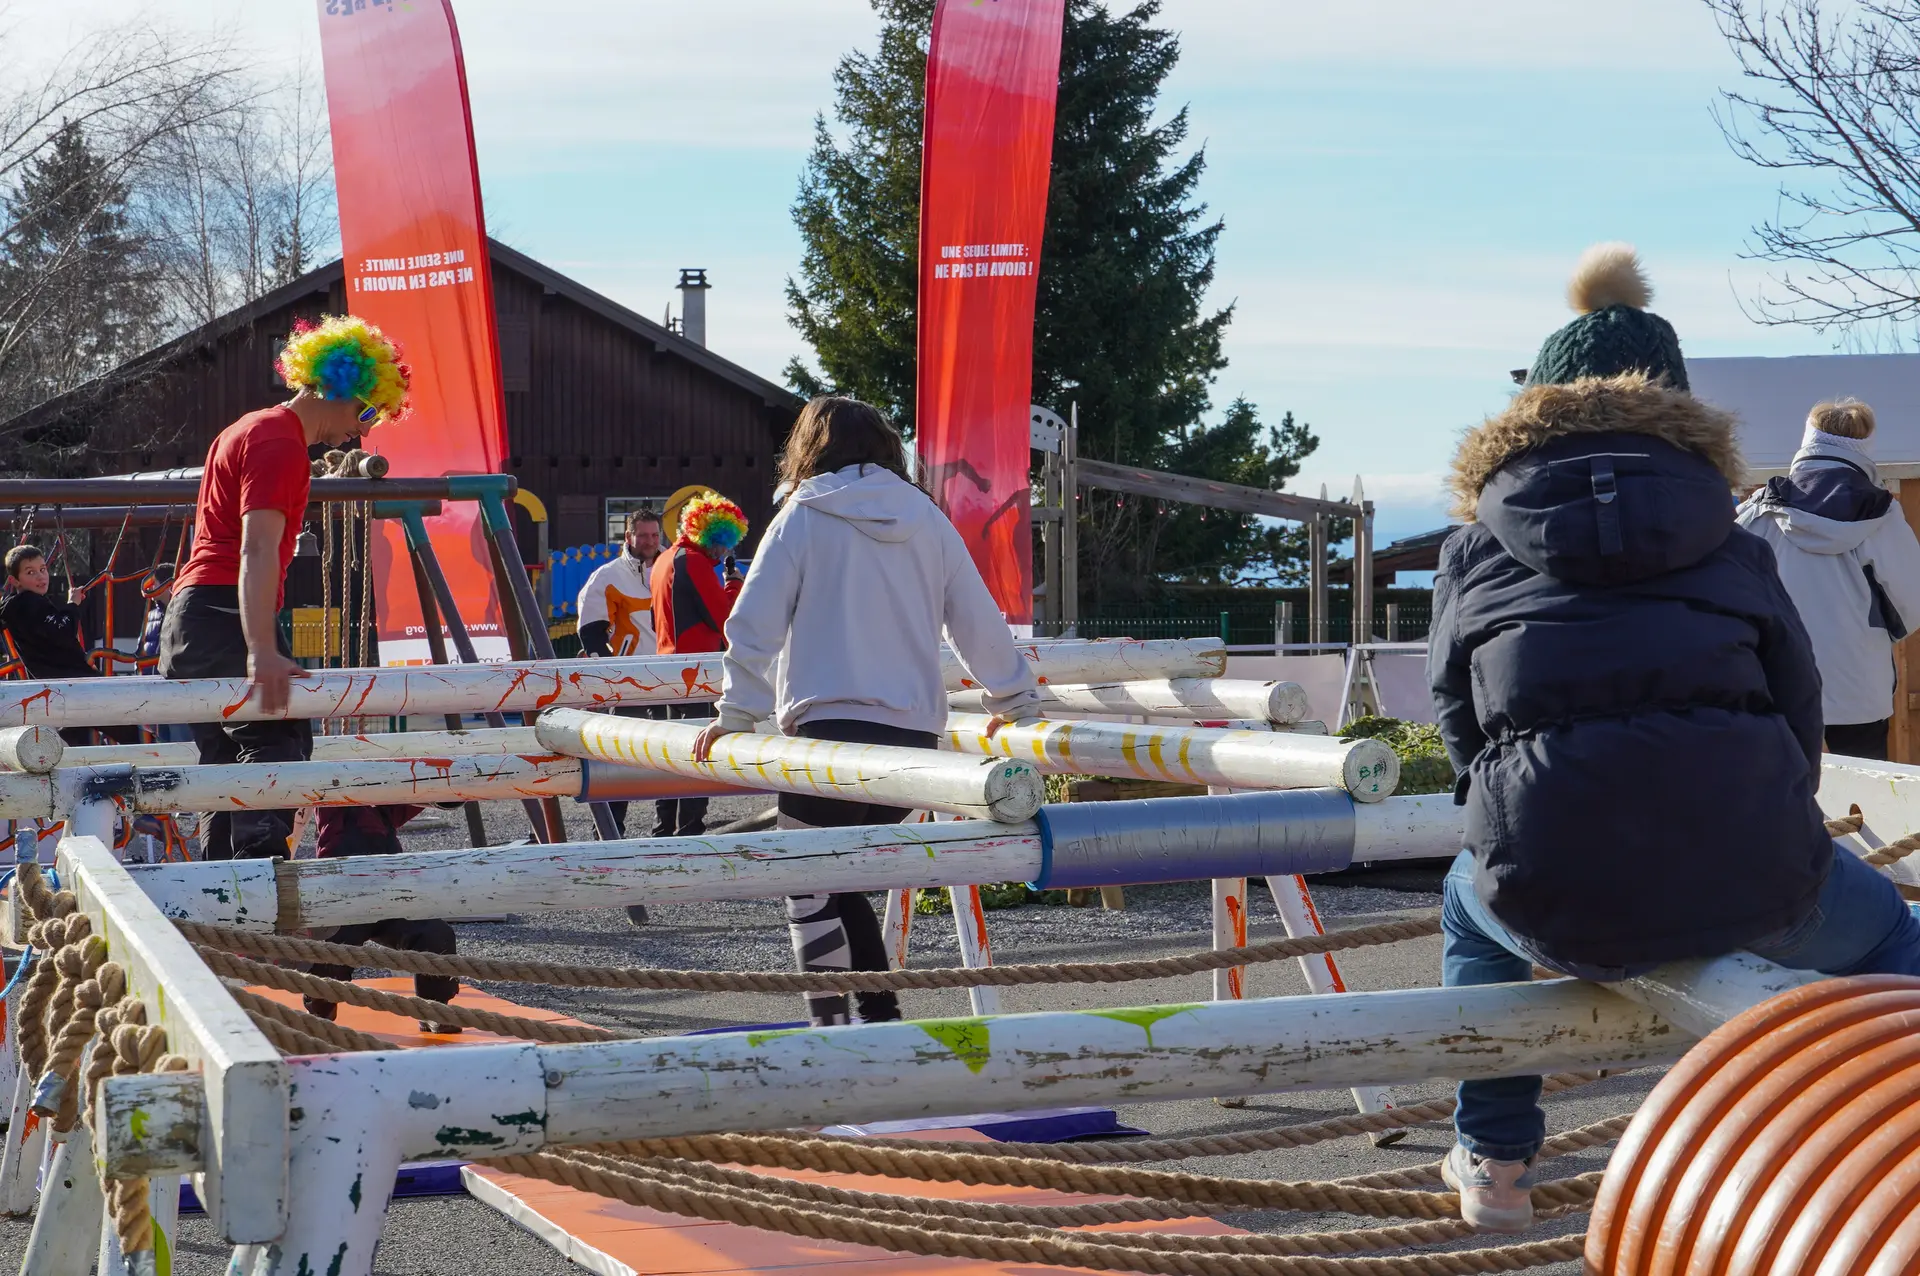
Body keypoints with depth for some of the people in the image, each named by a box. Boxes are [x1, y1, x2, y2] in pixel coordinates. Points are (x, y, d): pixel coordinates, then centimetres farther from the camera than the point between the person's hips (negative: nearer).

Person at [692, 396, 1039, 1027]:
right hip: (916, 735, 5)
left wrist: (738, 713, 4)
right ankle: (881, 1017, 13)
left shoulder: (802, 518, 3)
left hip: (830, 726, -5)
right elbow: (979, 622, 18)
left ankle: (830, 1024, -2)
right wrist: (1015, 700, 30)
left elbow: (755, 625, -3)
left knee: (810, 884, 3)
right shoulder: (926, 519, 14)